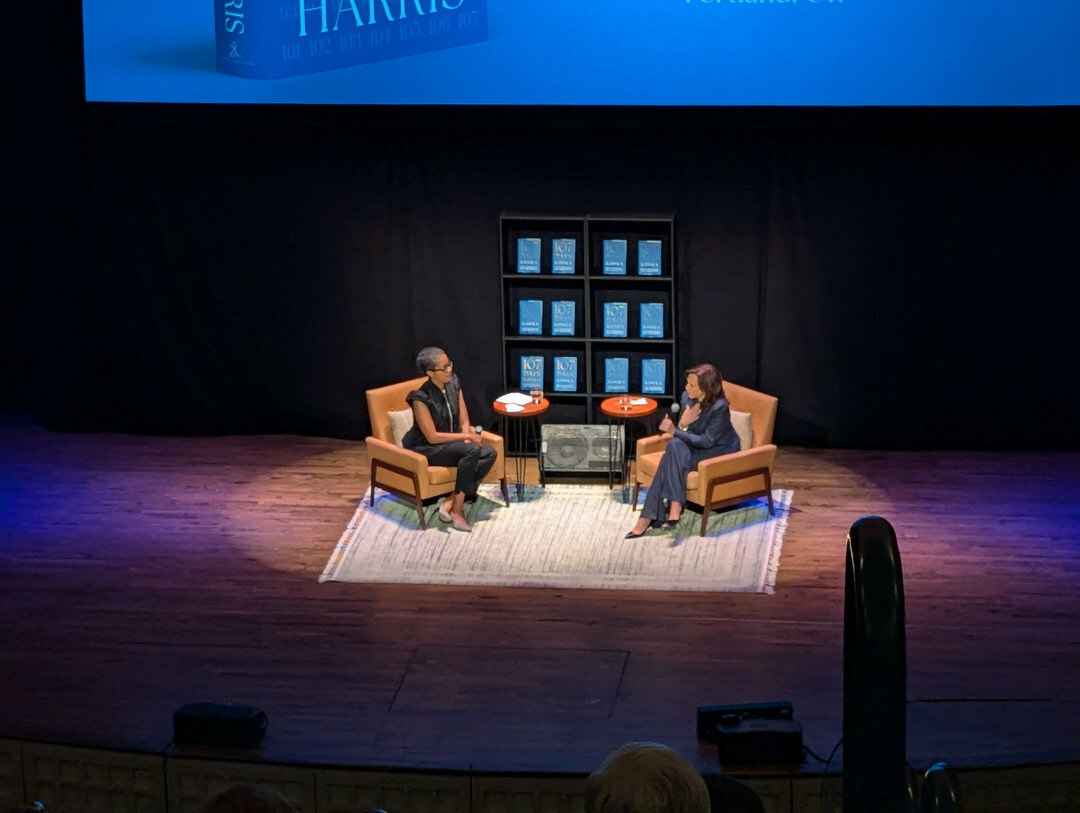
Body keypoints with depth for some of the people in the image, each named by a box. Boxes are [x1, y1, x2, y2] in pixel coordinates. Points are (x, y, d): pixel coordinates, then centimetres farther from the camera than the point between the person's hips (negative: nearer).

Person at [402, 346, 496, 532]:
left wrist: (467, 438, -17)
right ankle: (457, 509, -26)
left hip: (451, 443, 7)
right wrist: (466, 437, -20)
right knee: (472, 451, -31)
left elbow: (464, 422, 4)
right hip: (425, 449, -7)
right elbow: (432, 437, -21)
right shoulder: (421, 398, -21)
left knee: (489, 454, -19)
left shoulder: (453, 385, -2)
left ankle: (451, 501, -22)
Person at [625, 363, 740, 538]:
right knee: (675, 445, -28)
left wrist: (675, 432, -25)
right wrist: (682, 424, -20)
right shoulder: (687, 398, -4)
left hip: (720, 451, -6)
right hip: (695, 447, 6)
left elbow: (707, 441, -22)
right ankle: (674, 506, -30)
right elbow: (683, 432, 4)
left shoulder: (720, 407, -23)